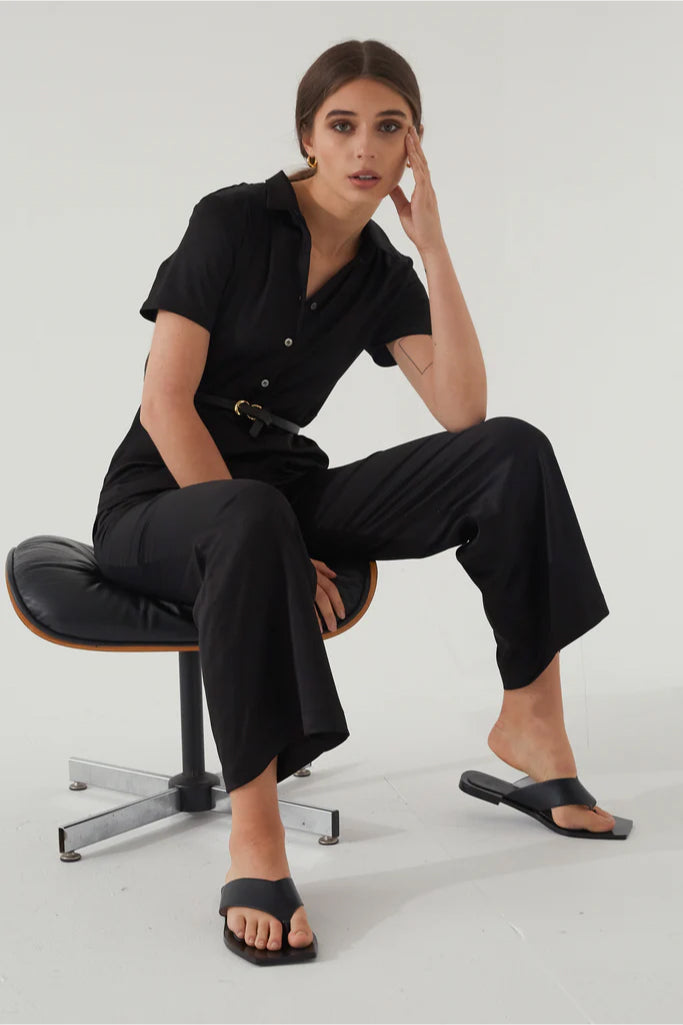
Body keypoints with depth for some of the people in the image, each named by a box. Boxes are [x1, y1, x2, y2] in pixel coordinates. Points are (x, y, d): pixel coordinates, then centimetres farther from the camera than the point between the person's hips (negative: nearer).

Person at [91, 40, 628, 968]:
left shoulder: (384, 273, 6)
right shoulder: (233, 221, -9)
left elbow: (463, 412, -8)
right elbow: (165, 404, -15)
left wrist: (433, 244, -10)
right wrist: (269, 549, -19)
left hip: (284, 489, 5)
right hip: (161, 504, -5)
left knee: (512, 452, -14)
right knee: (252, 519, -44)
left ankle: (531, 719, -7)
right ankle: (254, 843, -40)